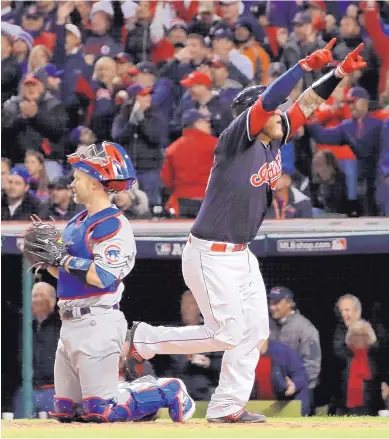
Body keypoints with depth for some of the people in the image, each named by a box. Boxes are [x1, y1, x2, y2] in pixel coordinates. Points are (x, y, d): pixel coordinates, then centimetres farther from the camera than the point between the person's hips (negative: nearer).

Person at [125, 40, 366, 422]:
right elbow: (266, 101, -30)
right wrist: (306, 65, -30)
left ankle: (227, 406, 10)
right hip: (210, 256, -9)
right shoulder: (237, 139, -16)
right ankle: (144, 339, 8)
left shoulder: (273, 142, 6)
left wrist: (338, 73, -2)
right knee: (227, 333, -7)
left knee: (255, 332, 5)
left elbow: (305, 105, 9)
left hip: (241, 255, 9)